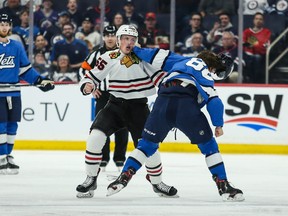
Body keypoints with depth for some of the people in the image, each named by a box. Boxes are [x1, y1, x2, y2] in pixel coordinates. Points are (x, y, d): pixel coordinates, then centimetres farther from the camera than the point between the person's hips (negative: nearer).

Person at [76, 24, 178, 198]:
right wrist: (88, 85, -18)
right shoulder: (109, 58, -1)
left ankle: (157, 183, 23)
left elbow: (158, 75, -5)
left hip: (138, 107, 0)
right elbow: (93, 76, 3)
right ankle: (91, 179, -4)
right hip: (115, 105, 0)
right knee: (96, 136, -17)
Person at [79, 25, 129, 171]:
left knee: (121, 127, 1)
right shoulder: (98, 54, 3)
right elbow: (84, 69, 9)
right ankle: (102, 158, 5)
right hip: (103, 95, 1)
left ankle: (120, 158, 12)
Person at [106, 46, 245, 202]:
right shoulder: (206, 74, 19)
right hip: (186, 104, -3)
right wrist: (218, 125, 14)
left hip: (163, 101, 3)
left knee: (148, 143, 19)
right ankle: (223, 186, 5)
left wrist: (135, 51, 36)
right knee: (208, 145, 11)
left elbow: (160, 56, 27)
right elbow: (213, 101, 6)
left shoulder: (183, 61, 32)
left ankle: (124, 177, 8)